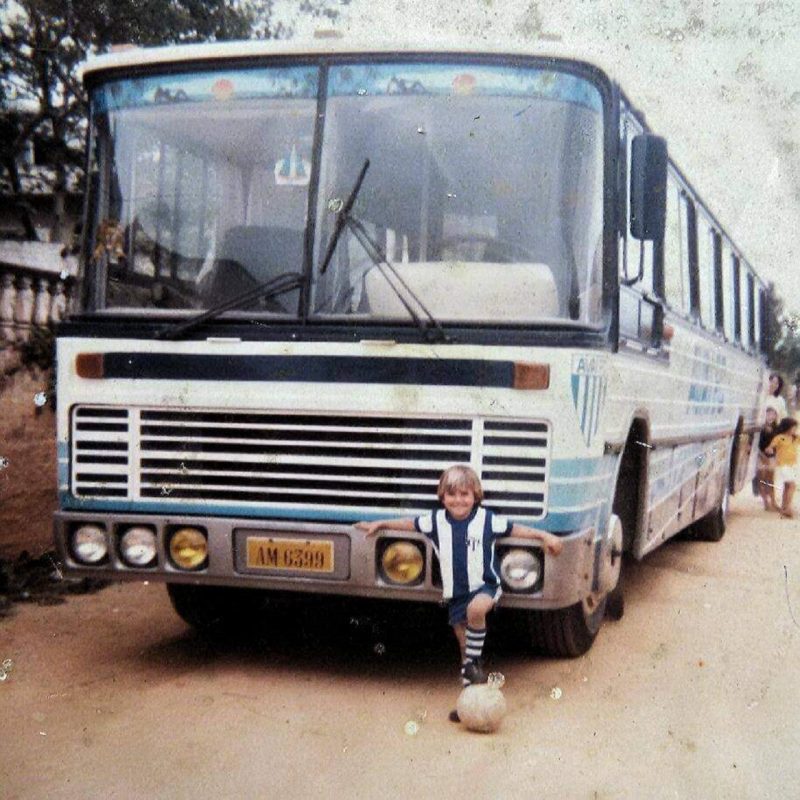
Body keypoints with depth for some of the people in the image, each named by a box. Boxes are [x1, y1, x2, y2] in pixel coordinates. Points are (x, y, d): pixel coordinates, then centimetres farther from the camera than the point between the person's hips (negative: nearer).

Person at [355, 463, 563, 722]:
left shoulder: (487, 519, -6)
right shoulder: (437, 521, 2)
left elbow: (514, 528, 0)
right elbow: (411, 523, 15)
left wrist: (544, 536, -6)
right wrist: (379, 524, 22)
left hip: (484, 586, -3)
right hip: (455, 594, 4)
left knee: (476, 609, -37)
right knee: (464, 644, 5)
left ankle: (473, 661, -16)